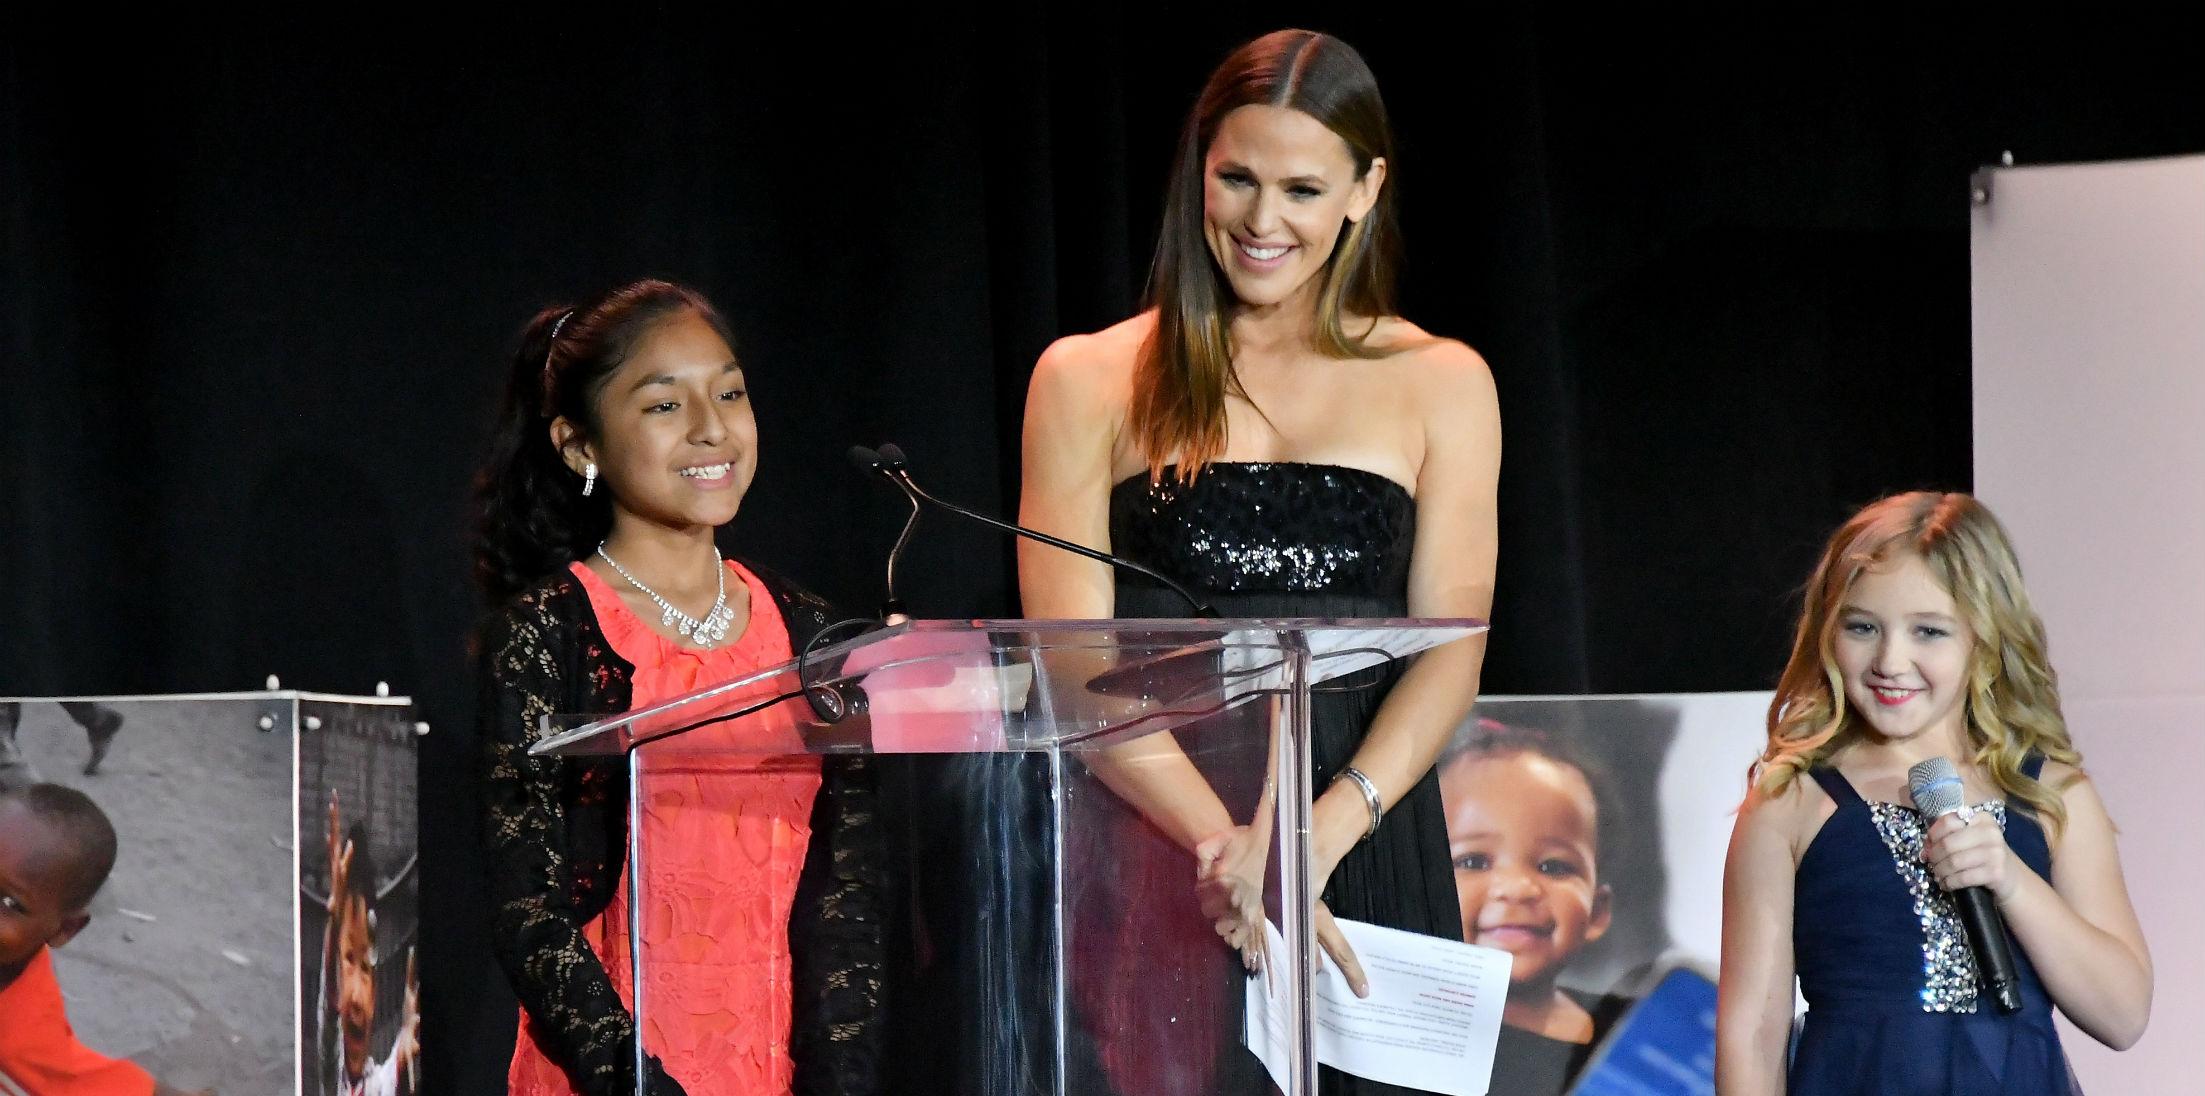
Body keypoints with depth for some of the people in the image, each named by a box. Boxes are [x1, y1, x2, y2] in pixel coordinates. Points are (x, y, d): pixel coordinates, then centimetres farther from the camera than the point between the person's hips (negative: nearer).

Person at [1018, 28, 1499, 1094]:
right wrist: (1224, 842, -17)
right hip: (1148, 855, -1)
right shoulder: (1090, 379, 8)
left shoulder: (1441, 383, 12)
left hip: (1364, 854, 1)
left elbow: (1452, 652, 2)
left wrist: (1316, 836, -15)